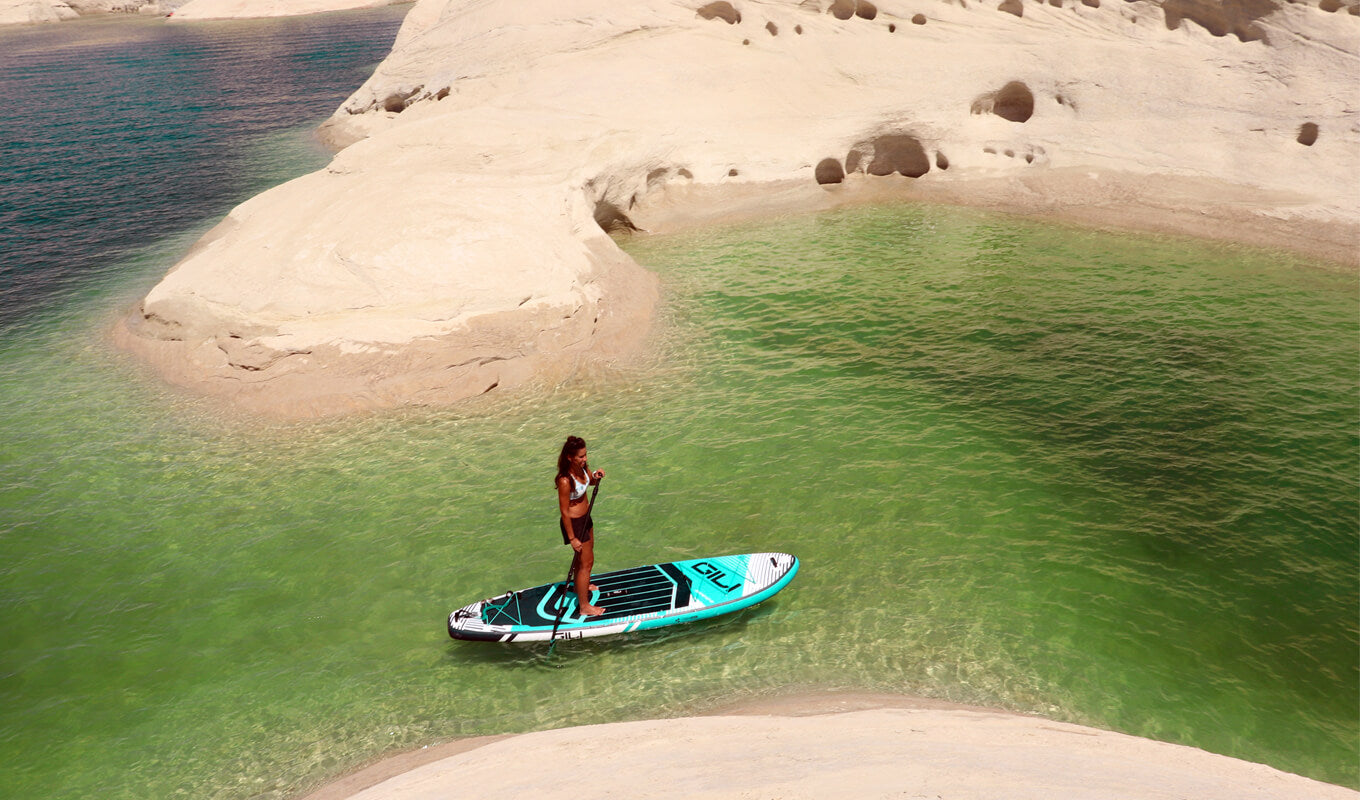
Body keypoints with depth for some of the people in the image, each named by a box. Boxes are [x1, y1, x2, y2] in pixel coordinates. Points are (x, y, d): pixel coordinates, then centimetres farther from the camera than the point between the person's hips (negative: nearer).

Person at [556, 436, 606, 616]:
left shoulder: (582, 467, -10)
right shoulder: (565, 481, -33)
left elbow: (590, 481, 12)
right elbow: (564, 511, -25)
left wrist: (596, 476, -13)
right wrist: (572, 538, -19)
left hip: (585, 517, 9)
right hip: (574, 522, -9)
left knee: (586, 553, 29)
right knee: (587, 562, 3)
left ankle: (581, 585, 56)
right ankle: (584, 606, 19)